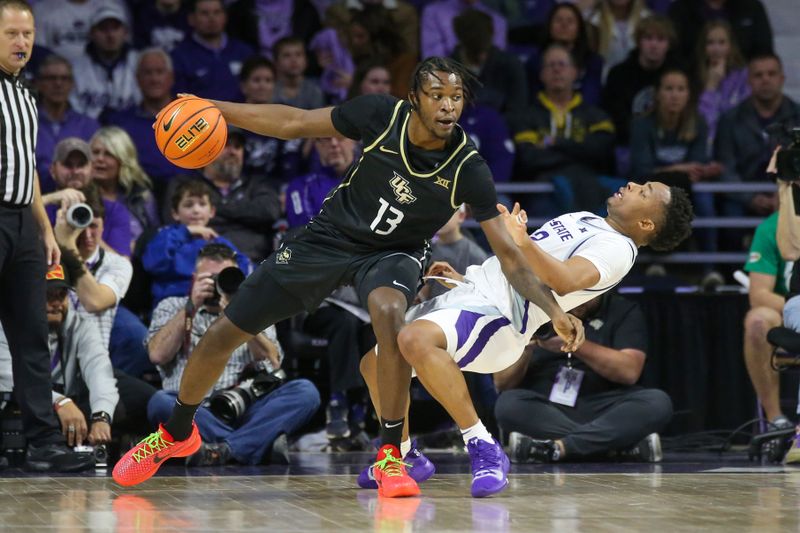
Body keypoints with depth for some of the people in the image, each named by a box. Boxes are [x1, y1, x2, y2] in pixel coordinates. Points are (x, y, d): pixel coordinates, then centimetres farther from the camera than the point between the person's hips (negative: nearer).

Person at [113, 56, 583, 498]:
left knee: (389, 311, -39)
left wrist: (554, 309, -31)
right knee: (225, 334, 4)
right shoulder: (382, 115, -22)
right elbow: (296, 124, -10)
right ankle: (176, 433, 33)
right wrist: (214, 108, -15)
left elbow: (509, 253, -20)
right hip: (331, 238, 2)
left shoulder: (467, 169, -24)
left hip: (394, 253, -2)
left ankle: (390, 455, -25)